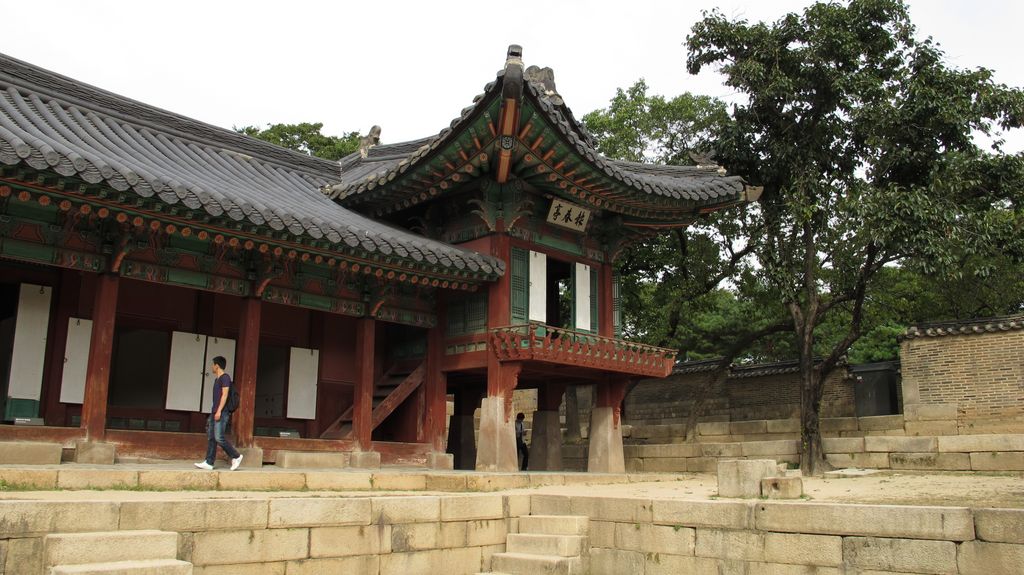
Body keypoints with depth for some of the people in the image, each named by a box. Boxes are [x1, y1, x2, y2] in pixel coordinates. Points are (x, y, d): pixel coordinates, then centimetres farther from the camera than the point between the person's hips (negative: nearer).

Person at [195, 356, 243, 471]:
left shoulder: (225, 377, -8)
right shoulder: (217, 379, 21)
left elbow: (224, 395, -15)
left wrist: (219, 411, -20)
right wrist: (213, 412, 20)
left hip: (222, 413, -9)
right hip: (215, 412, 9)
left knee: (219, 437, -13)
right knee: (211, 437, 4)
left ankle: (236, 456, -2)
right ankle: (209, 463, 4)